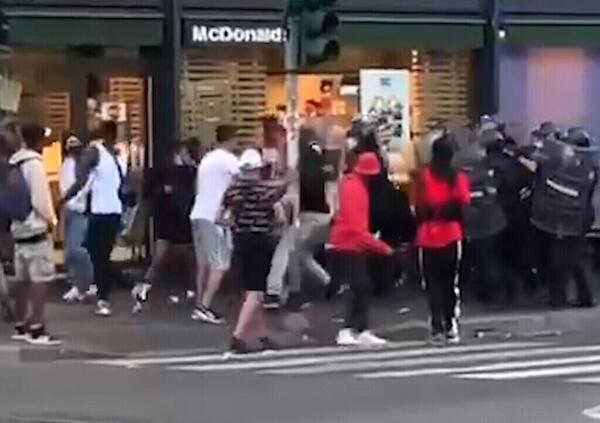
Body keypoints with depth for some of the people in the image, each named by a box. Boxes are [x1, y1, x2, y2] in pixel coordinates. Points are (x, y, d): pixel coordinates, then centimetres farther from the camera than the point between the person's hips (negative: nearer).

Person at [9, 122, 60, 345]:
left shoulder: (14, 163, 13)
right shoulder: (34, 163, -14)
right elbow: (39, 198, -18)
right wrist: (50, 219, -6)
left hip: (20, 226, 9)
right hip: (36, 227, -9)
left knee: (23, 278, 14)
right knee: (40, 278, -9)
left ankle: (21, 325, 19)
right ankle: (36, 328, -13)